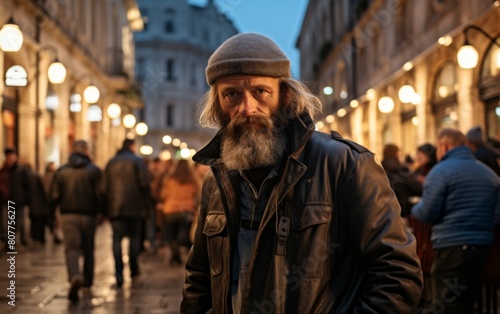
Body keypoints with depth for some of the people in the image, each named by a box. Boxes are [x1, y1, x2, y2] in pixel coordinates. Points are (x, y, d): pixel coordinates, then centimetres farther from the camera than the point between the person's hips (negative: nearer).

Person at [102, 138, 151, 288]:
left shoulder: (111, 163, 12)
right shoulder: (137, 161, 1)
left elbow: (104, 186, 9)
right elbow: (144, 183, -9)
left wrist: (106, 207, 12)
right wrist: (146, 203, 0)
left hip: (114, 207, 2)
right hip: (134, 206, -2)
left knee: (117, 240, -2)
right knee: (134, 238, 13)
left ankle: (119, 276, -12)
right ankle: (134, 270, 17)